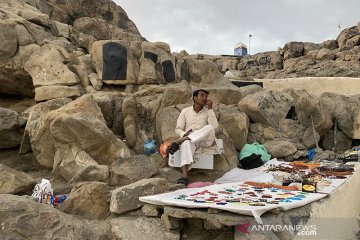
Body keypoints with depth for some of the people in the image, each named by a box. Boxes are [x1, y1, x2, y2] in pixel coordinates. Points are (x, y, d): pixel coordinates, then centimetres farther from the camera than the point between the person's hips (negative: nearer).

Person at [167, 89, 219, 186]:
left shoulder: (208, 111, 7)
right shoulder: (185, 111, 9)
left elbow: (214, 126, -11)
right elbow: (178, 129, 7)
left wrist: (210, 108, -11)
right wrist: (184, 134, -16)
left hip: (205, 140, 1)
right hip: (190, 140, 0)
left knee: (209, 128, -33)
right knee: (186, 143, -38)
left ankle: (178, 142, -34)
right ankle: (184, 176, -54)